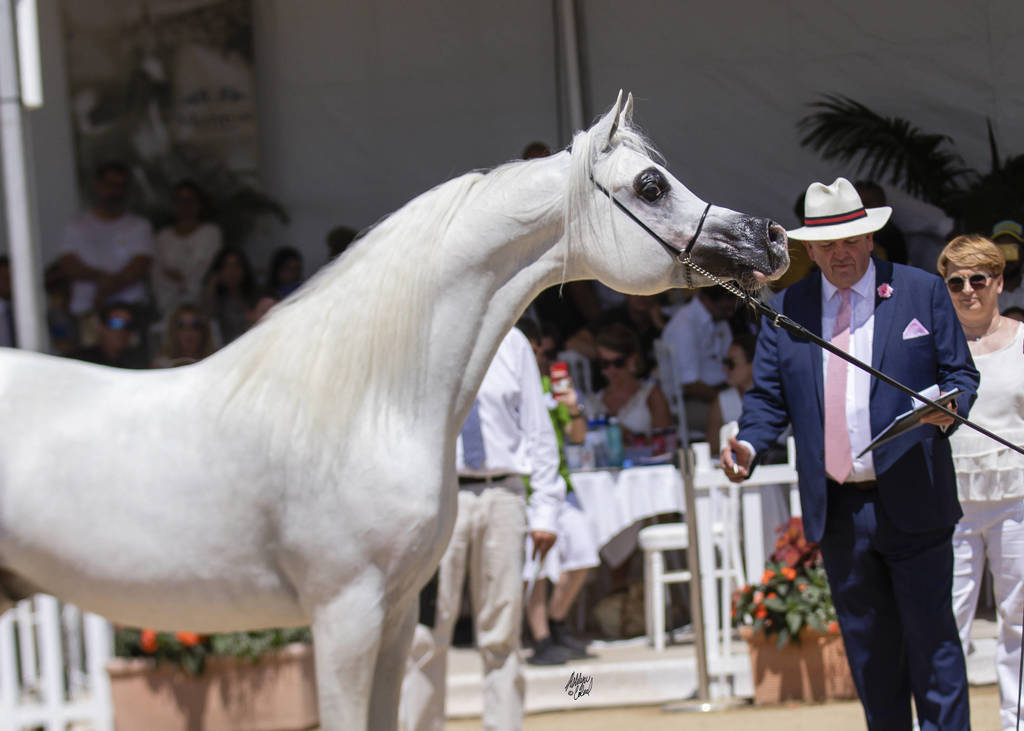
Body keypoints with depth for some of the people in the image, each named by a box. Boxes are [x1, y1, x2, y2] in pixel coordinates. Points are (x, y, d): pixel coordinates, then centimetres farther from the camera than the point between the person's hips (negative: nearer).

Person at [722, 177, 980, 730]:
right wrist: (748, 444, -12)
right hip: (837, 512, 3)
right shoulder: (785, 310, 8)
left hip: (911, 503, -2)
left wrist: (948, 407, -19)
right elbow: (768, 396, 8)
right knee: (868, 651, 10)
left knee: (931, 639, 0)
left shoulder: (922, 292, 3)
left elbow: (961, 373, 4)